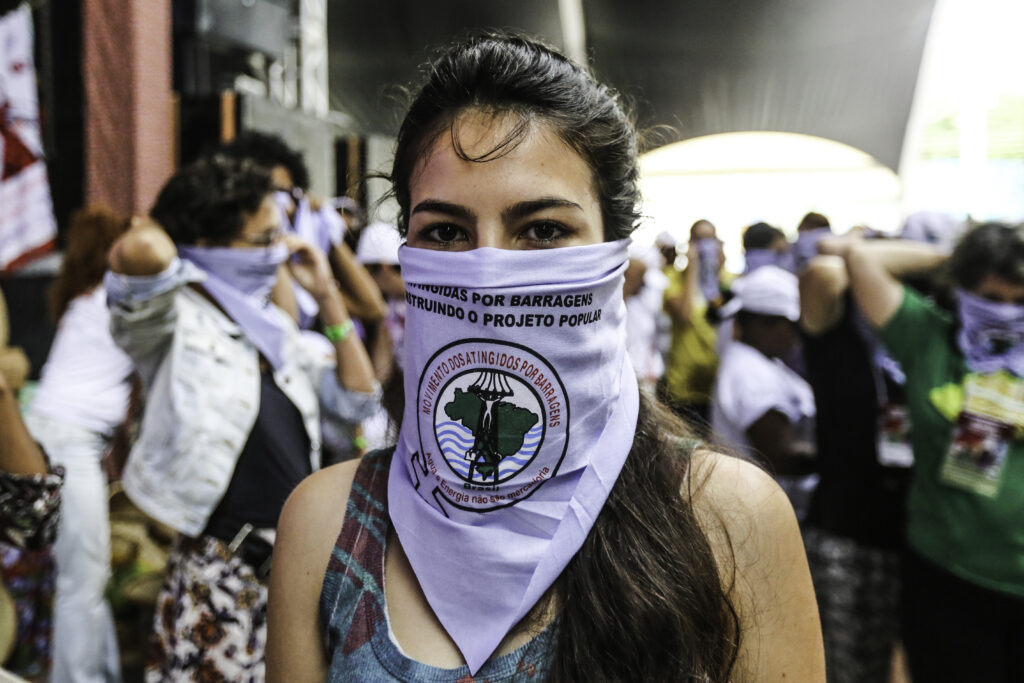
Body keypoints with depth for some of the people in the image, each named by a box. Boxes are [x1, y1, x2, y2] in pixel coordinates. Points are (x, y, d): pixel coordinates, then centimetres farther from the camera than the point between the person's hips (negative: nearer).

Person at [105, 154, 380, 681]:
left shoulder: (272, 324, 12)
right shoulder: (176, 321, -11)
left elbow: (358, 399, 10)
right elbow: (137, 253, -34)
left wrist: (327, 297, 7)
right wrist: (151, 234, -9)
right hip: (224, 574, -7)